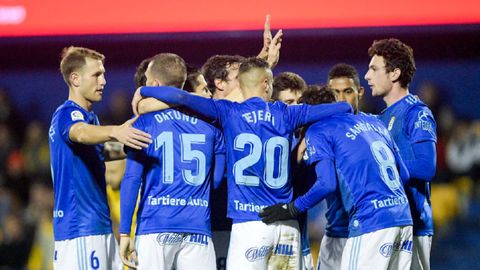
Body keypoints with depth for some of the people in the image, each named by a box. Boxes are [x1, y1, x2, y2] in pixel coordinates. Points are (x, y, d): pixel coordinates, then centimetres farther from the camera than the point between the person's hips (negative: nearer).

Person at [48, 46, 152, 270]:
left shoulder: (90, 116, 19)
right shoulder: (66, 114, -11)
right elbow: (80, 133, -35)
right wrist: (114, 132, -53)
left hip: (99, 224, 10)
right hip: (79, 226, -10)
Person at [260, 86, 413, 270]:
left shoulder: (317, 131, 2)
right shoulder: (373, 122, 21)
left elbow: (327, 184, -10)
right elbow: (404, 175, 20)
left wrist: (292, 209, 1)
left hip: (370, 221, -7)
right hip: (403, 219, 7)